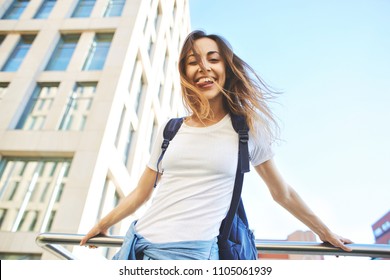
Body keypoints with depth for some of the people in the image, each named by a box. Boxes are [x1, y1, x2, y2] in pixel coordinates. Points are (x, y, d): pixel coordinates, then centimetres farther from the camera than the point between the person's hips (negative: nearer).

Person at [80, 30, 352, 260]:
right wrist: (102, 225, 22)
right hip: (137, 242, 4)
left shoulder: (247, 129, 0)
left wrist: (326, 233, 18)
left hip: (191, 252, -3)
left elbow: (282, 193, 10)